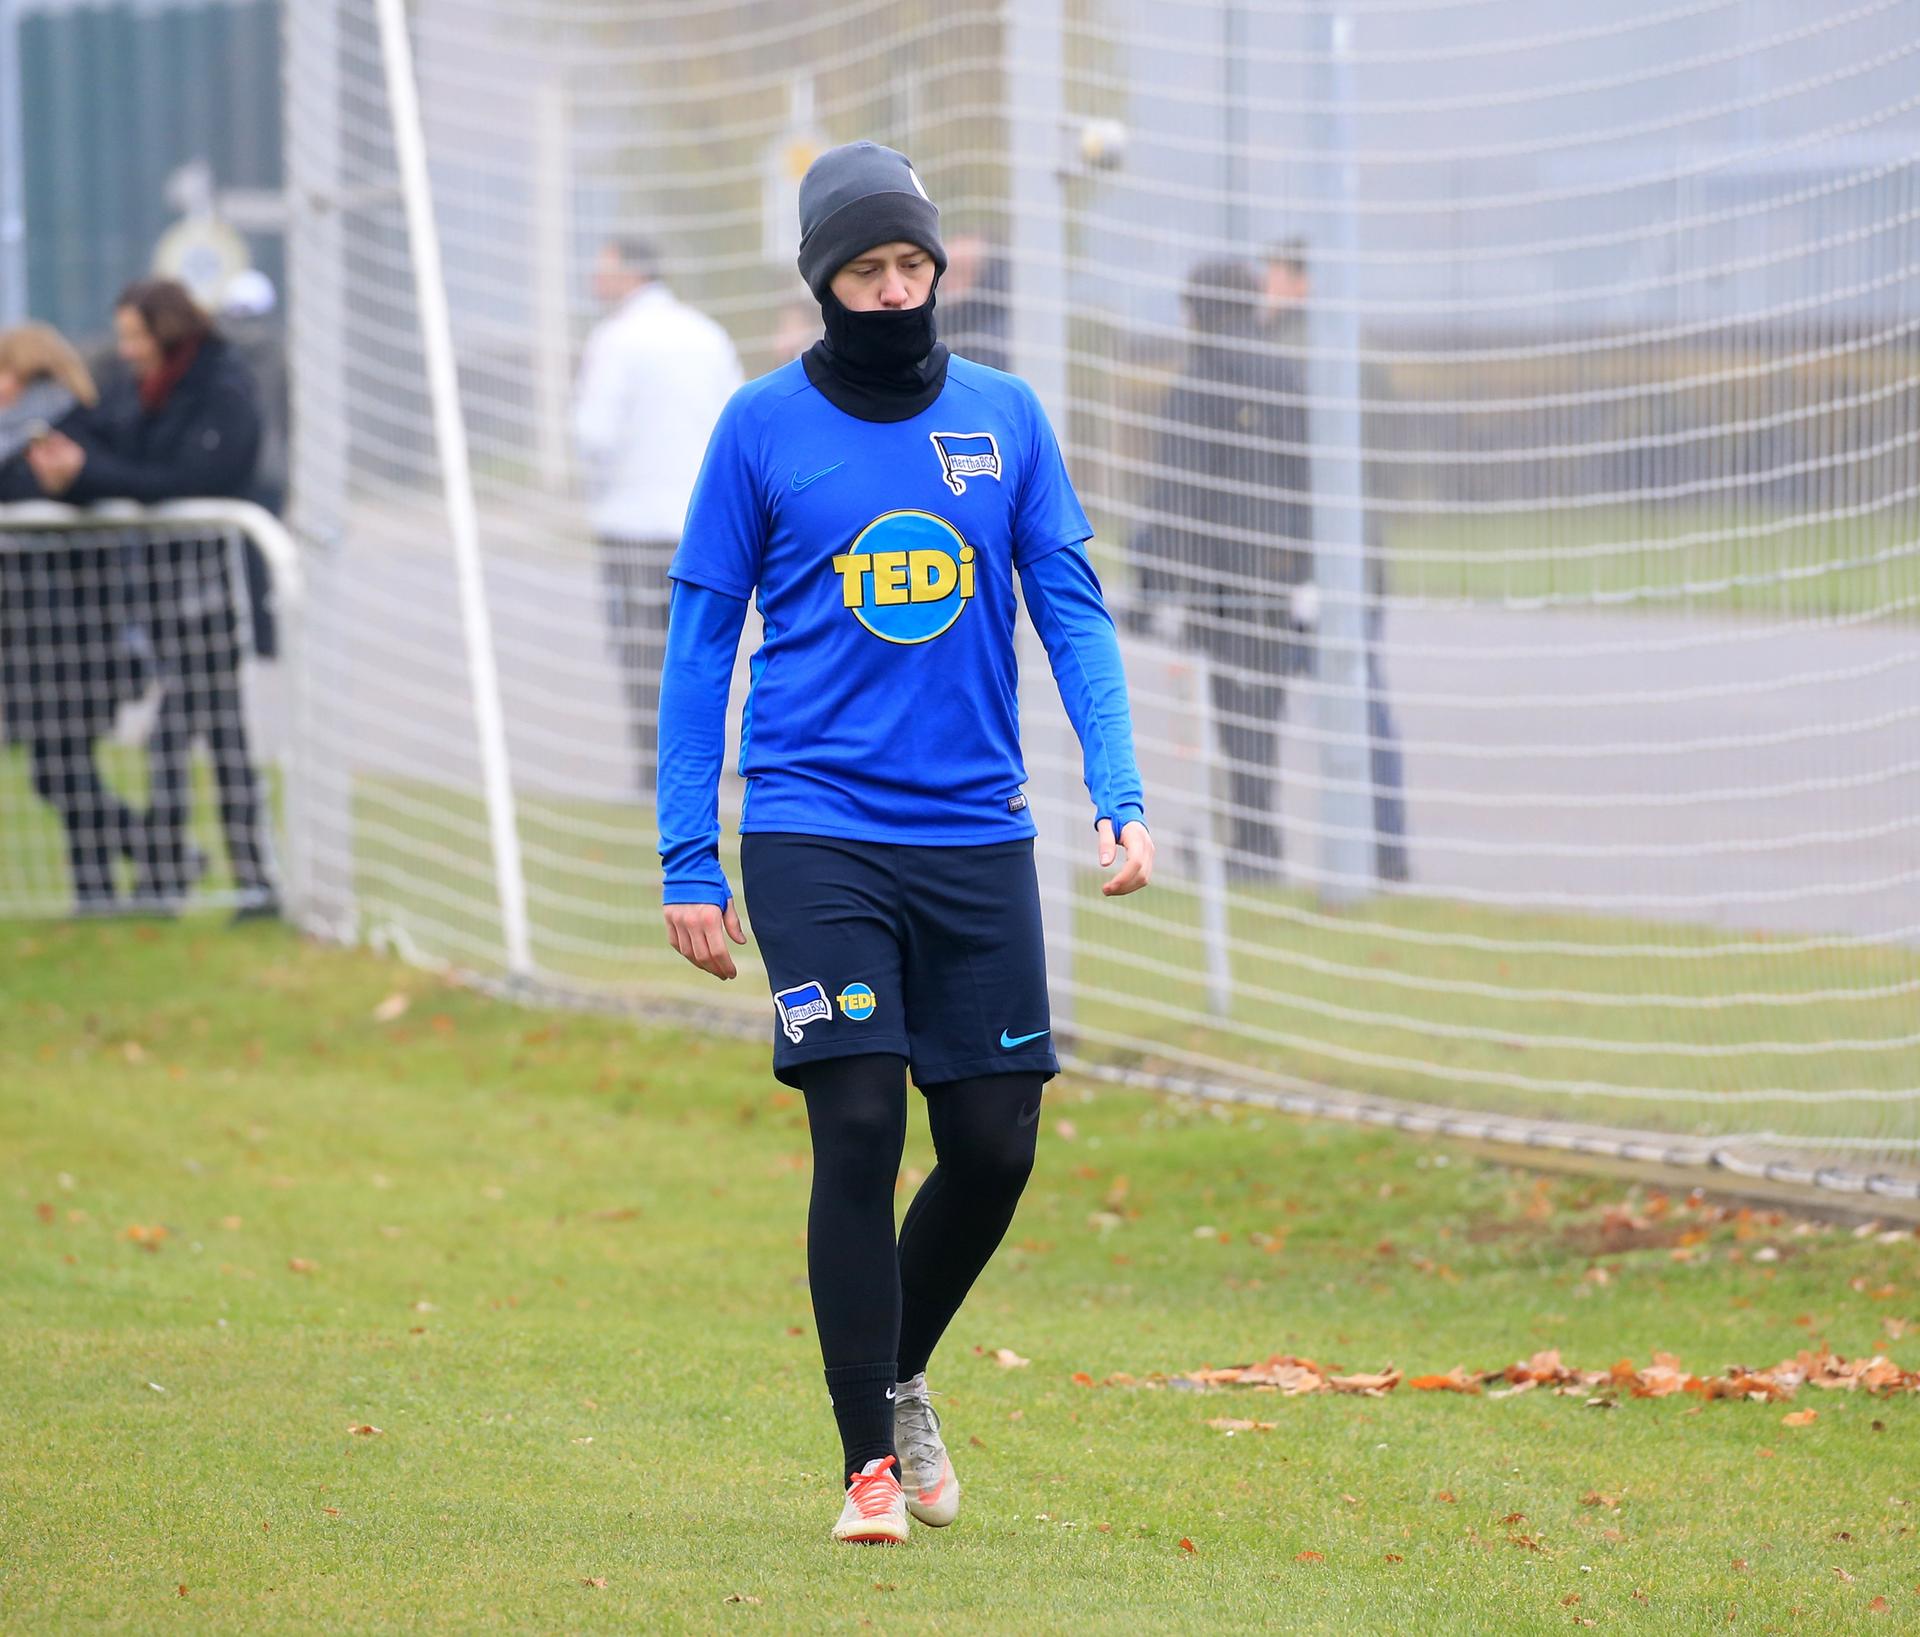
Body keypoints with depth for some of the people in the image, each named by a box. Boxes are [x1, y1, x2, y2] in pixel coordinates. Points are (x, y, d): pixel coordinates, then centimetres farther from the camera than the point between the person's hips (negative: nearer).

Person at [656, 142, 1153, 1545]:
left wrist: (1119, 793, -7)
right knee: (860, 1128, -11)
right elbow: (701, 642, 4)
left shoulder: (1006, 418, 7)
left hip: (977, 834, 3)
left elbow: (1073, 612, 7)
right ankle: (872, 1461, -2)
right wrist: (690, 859, -1)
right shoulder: (763, 426, 1)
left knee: (995, 1149, 3)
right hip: (814, 832, -3)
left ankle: (900, 1376, 30)